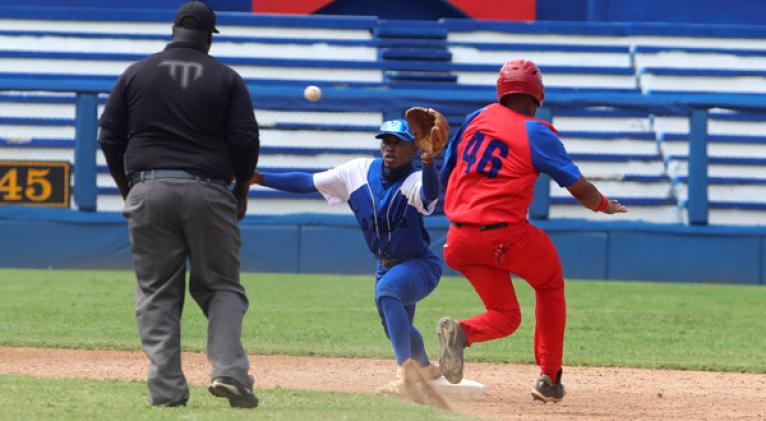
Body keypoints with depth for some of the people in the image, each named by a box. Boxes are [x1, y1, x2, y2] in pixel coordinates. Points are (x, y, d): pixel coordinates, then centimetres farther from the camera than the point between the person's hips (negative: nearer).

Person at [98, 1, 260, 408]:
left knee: (157, 293, 5)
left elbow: (110, 137, 8)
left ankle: (166, 386, -5)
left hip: (148, 191, 1)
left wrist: (127, 188, 20)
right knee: (221, 286, 8)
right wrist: (241, 190, 15)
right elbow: (246, 141, 1)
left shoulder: (136, 74, 9)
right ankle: (228, 370, -11)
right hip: (208, 191, -1)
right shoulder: (226, 79, 5)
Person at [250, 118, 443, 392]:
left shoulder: (415, 181, -22)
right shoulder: (360, 171, -7)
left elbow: (430, 193, -47)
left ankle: (405, 370, -41)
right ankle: (426, 369, 55)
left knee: (386, 289, -37)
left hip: (420, 265, -7)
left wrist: (428, 165, -67)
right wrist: (259, 178, -10)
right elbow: (309, 182, -4)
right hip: (385, 266, 7)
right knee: (396, 329, 22)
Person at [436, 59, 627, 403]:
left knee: (505, 316, 15)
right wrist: (605, 205, 23)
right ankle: (549, 378, 18)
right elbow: (579, 189, 1)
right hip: (505, 237, -4)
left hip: (459, 239, 4)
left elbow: (444, 177, 18)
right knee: (550, 285, 23)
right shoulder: (537, 133, -2)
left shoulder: (479, 117, 11)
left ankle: (461, 332, -18)